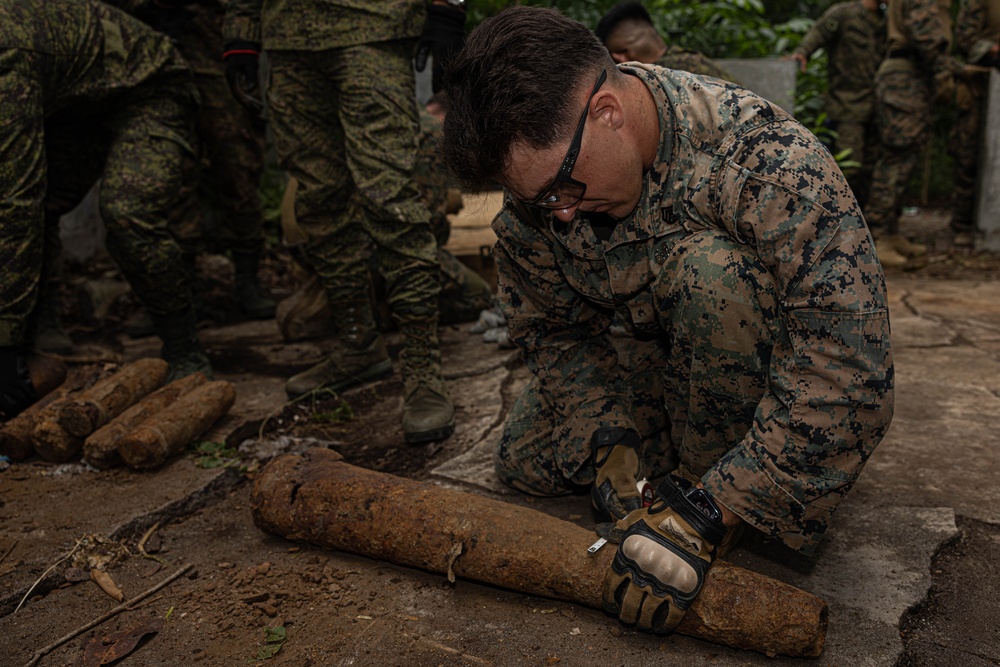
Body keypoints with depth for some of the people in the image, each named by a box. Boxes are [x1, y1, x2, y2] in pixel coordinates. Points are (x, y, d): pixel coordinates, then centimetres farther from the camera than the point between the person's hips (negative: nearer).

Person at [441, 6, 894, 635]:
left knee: (709, 268, -34)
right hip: (664, 362, 5)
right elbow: (551, 329, -6)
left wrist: (707, 513, -38)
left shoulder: (769, 158, -34)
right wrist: (610, 447, -21)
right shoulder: (540, 170, -16)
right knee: (525, 461, -8)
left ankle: (710, 476, -13)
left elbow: (851, 368, -37)